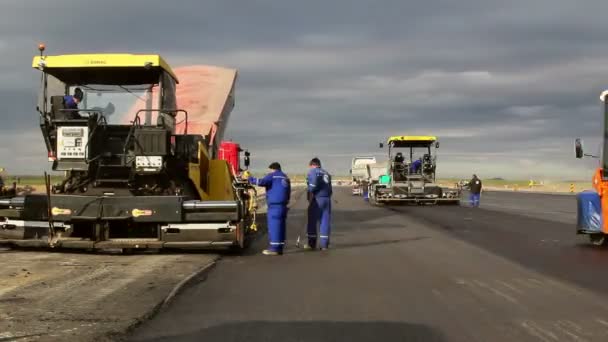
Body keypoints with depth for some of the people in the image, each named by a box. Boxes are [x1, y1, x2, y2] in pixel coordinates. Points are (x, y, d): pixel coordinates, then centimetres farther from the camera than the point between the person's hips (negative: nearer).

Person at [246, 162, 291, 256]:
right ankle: (279, 248, 11)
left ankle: (274, 248, -10)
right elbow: (288, 192, 22)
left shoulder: (272, 175, -4)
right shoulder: (285, 177, 21)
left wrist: (249, 178, -11)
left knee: (273, 225, -8)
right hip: (283, 205, 8)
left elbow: (262, 182, -18)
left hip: (275, 204, -8)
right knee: (281, 226, 9)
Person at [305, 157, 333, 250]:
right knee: (325, 221, 6)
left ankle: (312, 243, 8)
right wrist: (327, 196, 15)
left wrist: (310, 197, -11)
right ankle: (324, 244, 6)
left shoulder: (312, 171, 0)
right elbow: (329, 188, 13)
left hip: (317, 199, -6)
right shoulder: (326, 173, 18)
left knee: (312, 221, 4)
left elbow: (313, 184, -17)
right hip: (327, 199, 6)